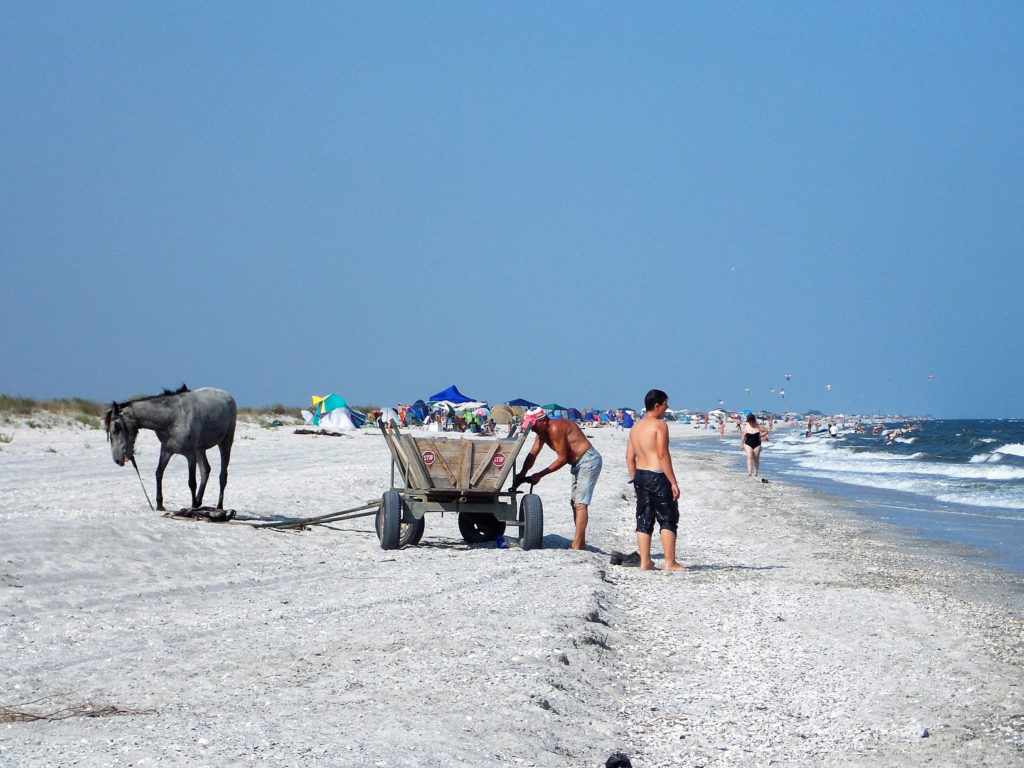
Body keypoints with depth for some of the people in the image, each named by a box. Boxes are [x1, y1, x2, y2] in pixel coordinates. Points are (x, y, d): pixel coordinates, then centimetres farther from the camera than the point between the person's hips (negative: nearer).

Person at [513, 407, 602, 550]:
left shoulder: (555, 428, -24)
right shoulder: (542, 432, 6)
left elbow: (562, 459, -21)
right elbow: (533, 454, 9)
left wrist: (539, 475, -18)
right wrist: (522, 474, -5)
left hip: (589, 460, -11)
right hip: (578, 463, 11)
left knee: (581, 504, -14)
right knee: (575, 502, 13)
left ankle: (576, 546, -18)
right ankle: (581, 543, 19)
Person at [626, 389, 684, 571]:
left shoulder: (636, 426, 13)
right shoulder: (659, 425, -11)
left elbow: (630, 457, 13)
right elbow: (663, 455, -17)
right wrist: (673, 482, -15)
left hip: (640, 475, 8)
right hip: (657, 476, -8)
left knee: (644, 521, 9)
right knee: (668, 520, -1)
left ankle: (645, 562, 9)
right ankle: (670, 563, -2)